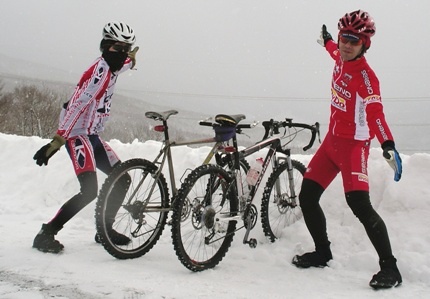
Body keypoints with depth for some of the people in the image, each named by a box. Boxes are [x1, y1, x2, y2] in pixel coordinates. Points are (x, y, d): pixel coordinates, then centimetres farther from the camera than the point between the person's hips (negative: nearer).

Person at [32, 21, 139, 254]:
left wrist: (132, 58, 56)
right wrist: (56, 142, -33)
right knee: (90, 191, -20)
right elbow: (77, 106, -28)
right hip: (77, 134, -10)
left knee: (122, 180, 7)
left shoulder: (110, 67, 9)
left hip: (92, 135, 10)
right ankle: (45, 234, -10)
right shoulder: (100, 70, -19)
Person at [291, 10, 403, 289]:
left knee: (359, 204, -20)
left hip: (353, 145, -8)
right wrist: (326, 41, 52)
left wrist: (388, 145, -49)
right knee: (307, 196, 7)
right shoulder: (341, 61, 3)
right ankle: (322, 253, 25)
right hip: (332, 140, 8)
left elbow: (375, 113, -33)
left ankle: (390, 267, -10)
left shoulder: (366, 76, -19)